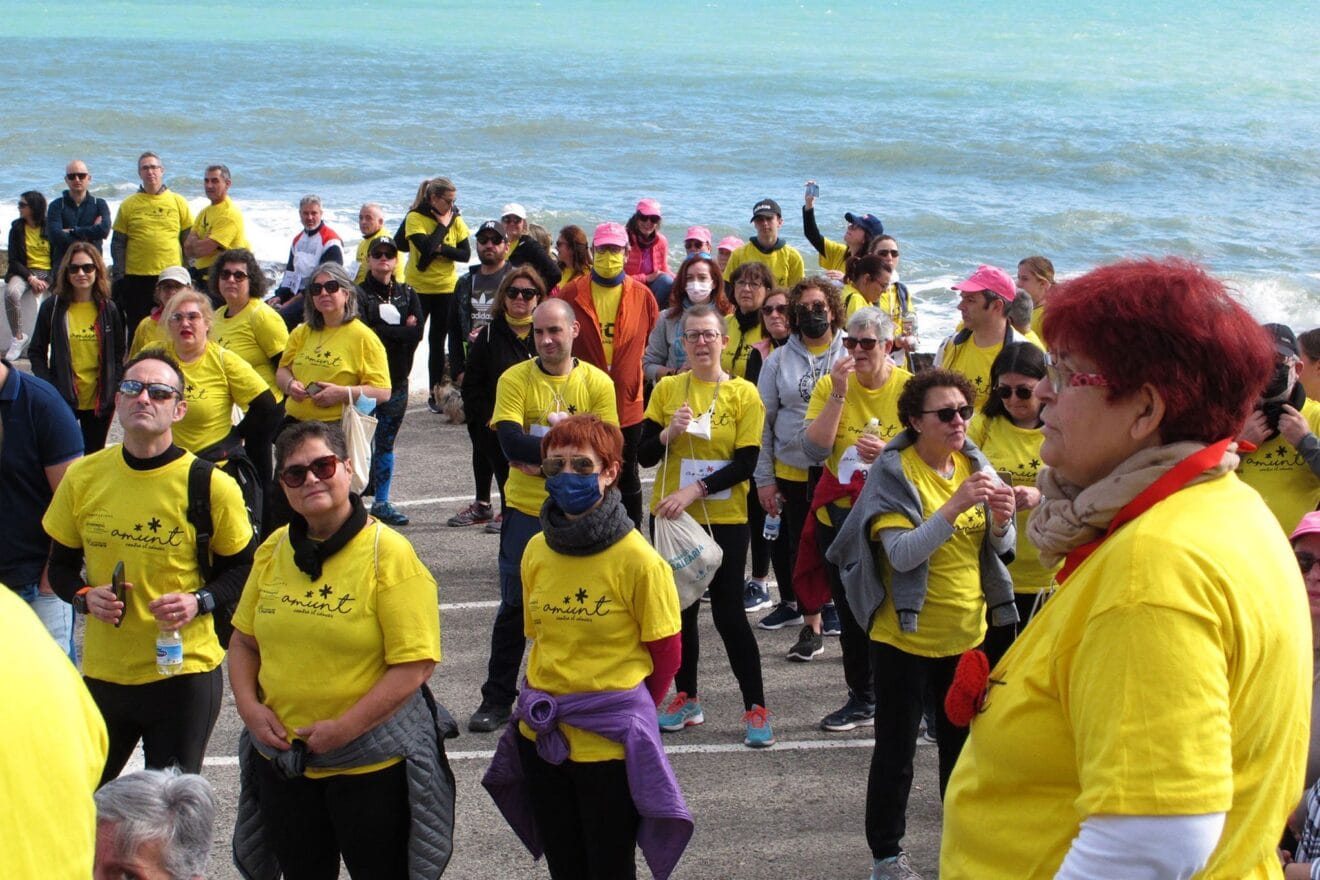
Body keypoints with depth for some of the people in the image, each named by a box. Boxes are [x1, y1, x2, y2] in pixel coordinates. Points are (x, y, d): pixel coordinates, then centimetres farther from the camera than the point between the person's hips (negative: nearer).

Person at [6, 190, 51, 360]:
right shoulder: (17, 228, 5)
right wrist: (31, 278, -13)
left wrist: (47, 280, -14)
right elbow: (13, 260, 2)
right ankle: (18, 337, -20)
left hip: (49, 273, -1)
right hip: (24, 271, 1)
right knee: (11, 292, -32)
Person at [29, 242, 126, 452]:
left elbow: (118, 352, 8)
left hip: (100, 399, 2)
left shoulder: (108, 309, 2)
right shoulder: (52, 307, -2)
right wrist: (47, 387, -10)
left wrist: (113, 387, -5)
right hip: (63, 398, -1)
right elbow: (36, 352, 1)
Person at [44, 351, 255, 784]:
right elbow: (61, 564, 10)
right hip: (102, 672, 3)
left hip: (183, 673, -3)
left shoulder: (211, 486, -11)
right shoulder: (83, 477, -2)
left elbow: (244, 569, 0)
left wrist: (199, 601, -18)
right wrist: (85, 597, -10)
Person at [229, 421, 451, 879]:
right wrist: (249, 706, -5)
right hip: (281, 757, 5)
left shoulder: (388, 553, -13)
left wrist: (345, 728, -20)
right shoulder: (273, 551, 4)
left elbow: (414, 664, -17)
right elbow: (244, 640, 13)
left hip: (372, 762, -5)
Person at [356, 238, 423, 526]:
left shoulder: (408, 294, 11)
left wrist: (382, 332, -14)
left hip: (397, 380, 4)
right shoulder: (359, 293, -2)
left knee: (386, 443, 11)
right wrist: (400, 331, -12)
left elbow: (417, 333, -4)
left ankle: (381, 502, 19)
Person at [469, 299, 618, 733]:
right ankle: (497, 700, 17)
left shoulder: (597, 383, -3)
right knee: (514, 607, 6)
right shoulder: (514, 379, -5)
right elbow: (510, 442, -17)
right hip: (525, 511, 0)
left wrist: (544, 458, -17)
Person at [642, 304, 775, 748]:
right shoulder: (667, 389, 2)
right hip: (672, 516, 3)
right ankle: (687, 699, 26)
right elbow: (644, 455, 0)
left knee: (728, 612, -3)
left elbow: (746, 463, -11)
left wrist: (694, 490, -19)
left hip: (724, 520, -3)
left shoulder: (744, 393, -5)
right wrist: (669, 432, -20)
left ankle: (756, 708, 6)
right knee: (680, 609, 12)